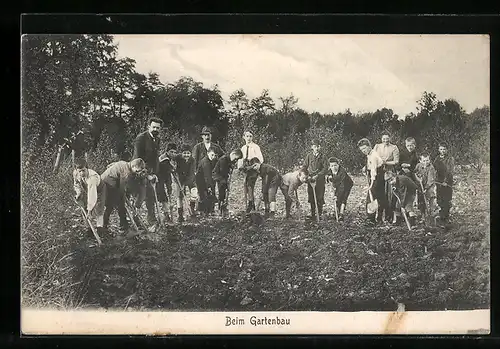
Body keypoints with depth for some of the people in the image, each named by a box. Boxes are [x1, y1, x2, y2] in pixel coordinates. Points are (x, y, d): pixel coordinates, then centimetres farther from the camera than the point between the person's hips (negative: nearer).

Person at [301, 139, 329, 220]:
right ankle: (312, 214, 12)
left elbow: (325, 168, -5)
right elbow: (304, 166, 12)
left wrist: (317, 176, -14)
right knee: (311, 197, 4)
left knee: (319, 197, -3)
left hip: (320, 179, -2)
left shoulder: (322, 157, 0)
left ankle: (319, 214, 5)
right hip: (310, 179, 2)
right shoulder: (309, 156, 8)